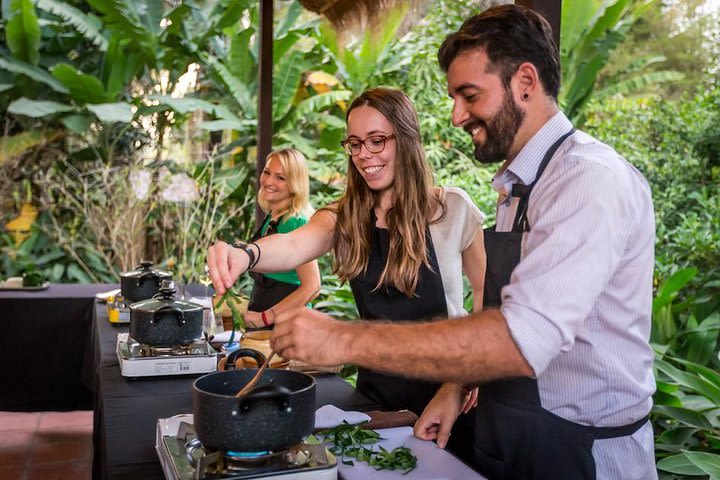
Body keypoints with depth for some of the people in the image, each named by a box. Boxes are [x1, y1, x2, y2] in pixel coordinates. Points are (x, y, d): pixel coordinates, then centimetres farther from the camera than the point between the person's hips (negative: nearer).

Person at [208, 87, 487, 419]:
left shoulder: (451, 208, -11)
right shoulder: (345, 217, -5)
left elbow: (485, 291, -1)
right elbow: (294, 246, -25)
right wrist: (245, 254, -46)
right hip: (377, 388, 3)